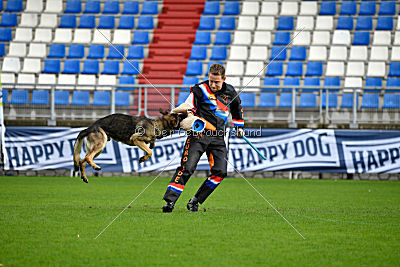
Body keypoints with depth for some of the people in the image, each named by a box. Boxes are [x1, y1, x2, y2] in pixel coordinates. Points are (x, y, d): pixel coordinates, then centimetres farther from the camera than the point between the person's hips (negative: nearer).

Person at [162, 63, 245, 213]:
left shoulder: (230, 92, 12)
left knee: (220, 172, -9)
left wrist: (239, 126, 35)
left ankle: (194, 202, 2)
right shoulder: (201, 89, -2)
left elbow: (237, 107, 31)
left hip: (218, 137, 4)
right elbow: (189, 106, -6)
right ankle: (170, 201, -18)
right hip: (199, 133, -4)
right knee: (187, 168, -16)